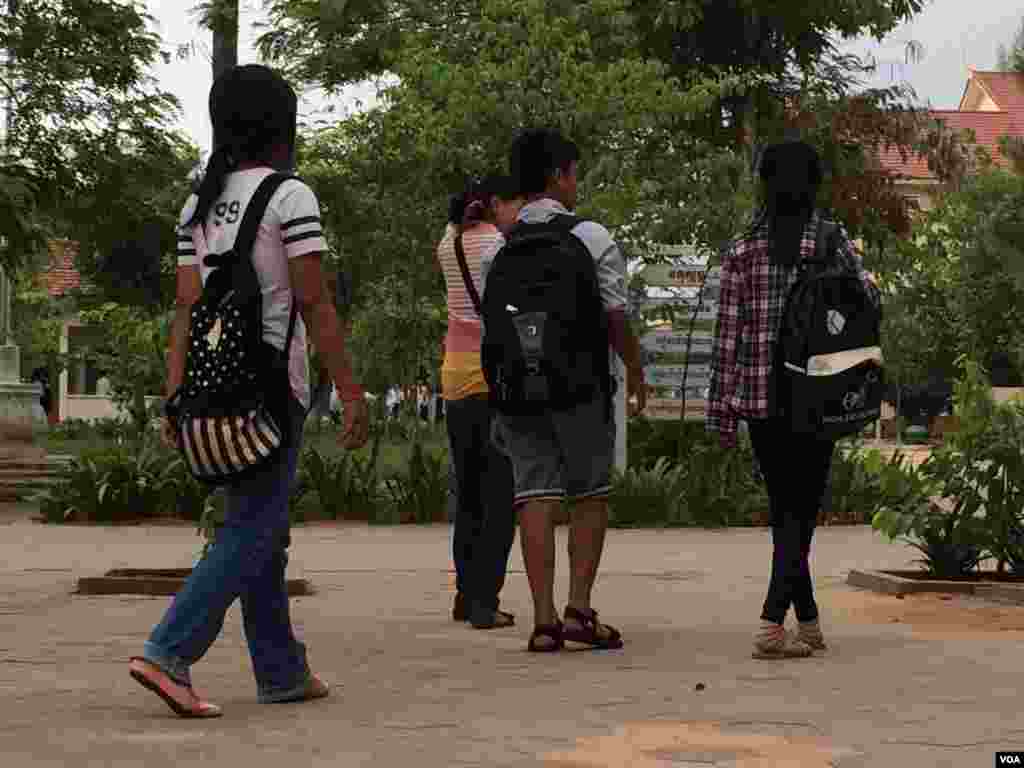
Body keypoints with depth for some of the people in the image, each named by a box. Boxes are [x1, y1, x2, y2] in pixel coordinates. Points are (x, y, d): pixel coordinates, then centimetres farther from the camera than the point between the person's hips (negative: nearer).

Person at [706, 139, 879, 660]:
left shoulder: (742, 250, 1)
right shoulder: (833, 241, -2)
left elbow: (727, 335, 0)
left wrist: (721, 410, 4)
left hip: (759, 397, 2)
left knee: (785, 506, 15)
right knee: (801, 508, 1)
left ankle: (807, 622, 21)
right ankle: (772, 623, -14)